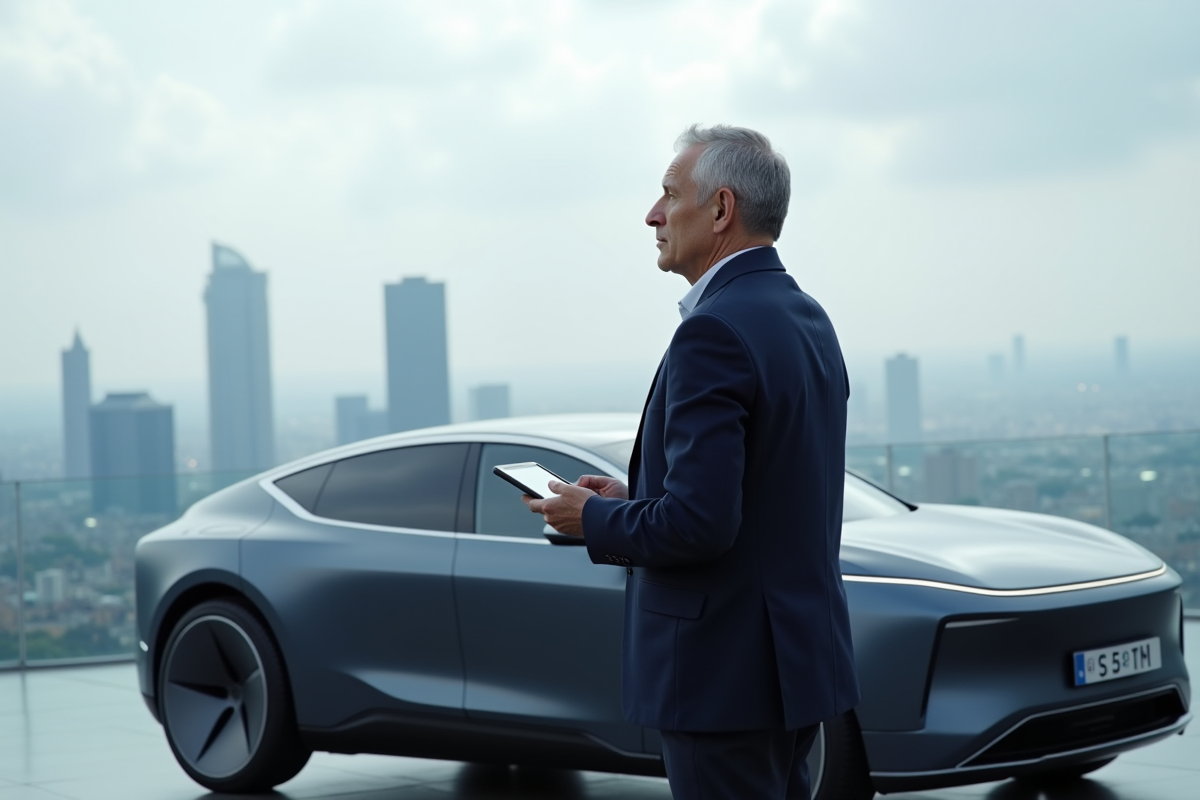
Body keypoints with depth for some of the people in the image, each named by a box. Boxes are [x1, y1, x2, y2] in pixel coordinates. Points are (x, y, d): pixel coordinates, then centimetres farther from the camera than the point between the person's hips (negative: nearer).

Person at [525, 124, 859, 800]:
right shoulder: (808, 319, 11)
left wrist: (595, 520, -8)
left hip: (725, 672, -10)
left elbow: (698, 522, -25)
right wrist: (634, 497, 13)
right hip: (800, 659, 10)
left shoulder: (715, 332, -19)